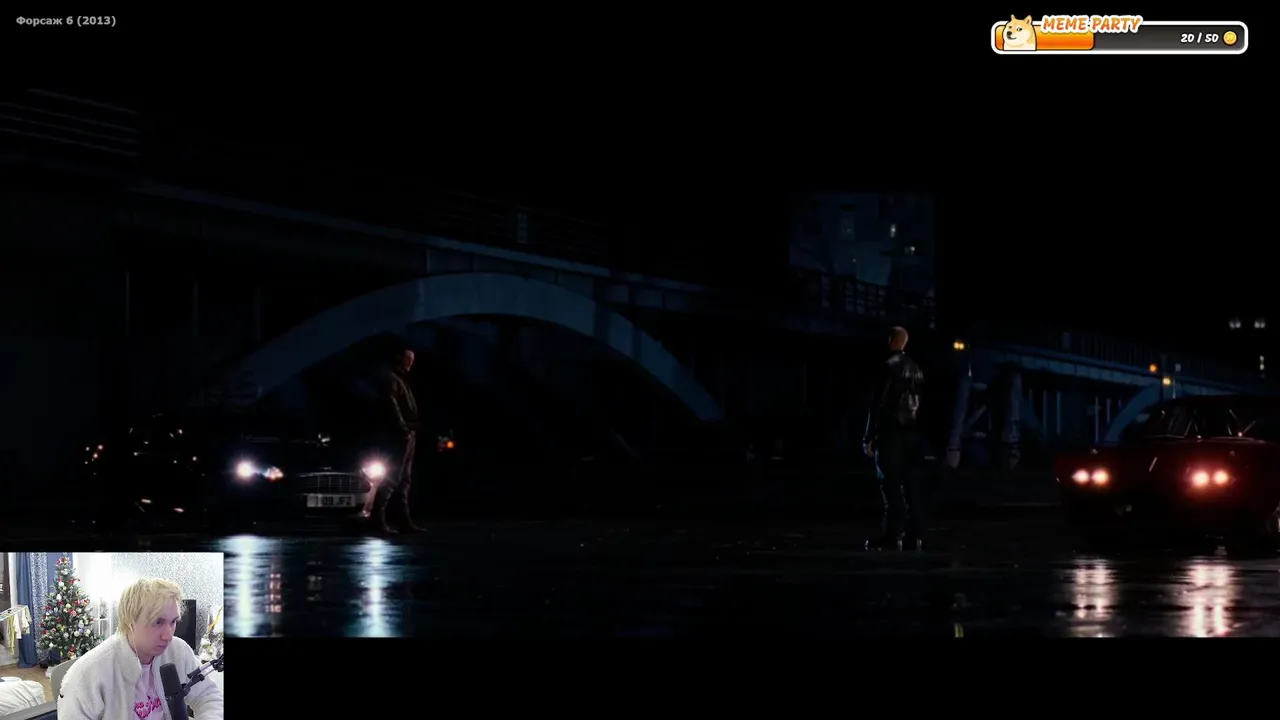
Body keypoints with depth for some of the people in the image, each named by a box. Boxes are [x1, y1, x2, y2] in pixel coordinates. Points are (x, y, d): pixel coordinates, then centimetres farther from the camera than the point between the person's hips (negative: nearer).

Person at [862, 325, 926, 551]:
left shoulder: (889, 366, -10)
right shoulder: (915, 368, 12)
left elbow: (879, 403, -13)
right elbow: (919, 402, 12)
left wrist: (869, 436, -12)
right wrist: (916, 426, 14)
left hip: (891, 431, -7)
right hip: (911, 431, 7)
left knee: (891, 484, -7)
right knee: (911, 482, 6)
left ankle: (893, 534, -12)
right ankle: (913, 534, 6)